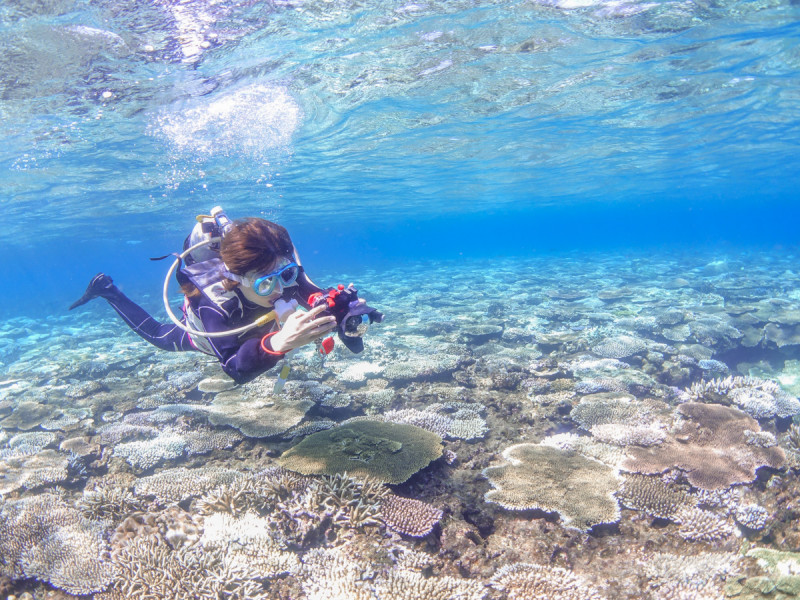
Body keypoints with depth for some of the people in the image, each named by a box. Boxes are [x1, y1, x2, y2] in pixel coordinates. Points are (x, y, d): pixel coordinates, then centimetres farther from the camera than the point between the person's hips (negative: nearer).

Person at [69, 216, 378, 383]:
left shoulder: (283, 272, -42)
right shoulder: (212, 301, -52)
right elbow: (236, 369, -60)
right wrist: (276, 343, -82)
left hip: (250, 325, 3)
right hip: (201, 329, -3)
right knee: (159, 337, 27)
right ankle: (106, 289, 44)